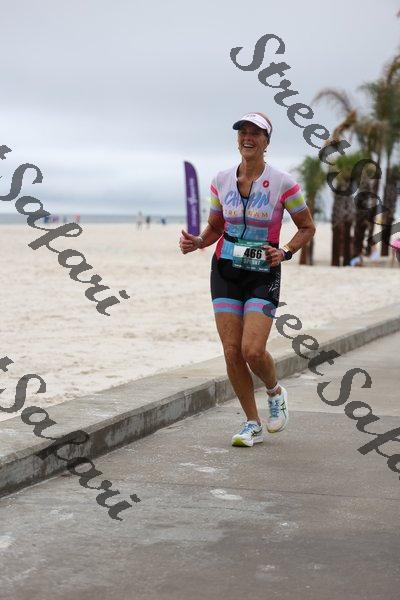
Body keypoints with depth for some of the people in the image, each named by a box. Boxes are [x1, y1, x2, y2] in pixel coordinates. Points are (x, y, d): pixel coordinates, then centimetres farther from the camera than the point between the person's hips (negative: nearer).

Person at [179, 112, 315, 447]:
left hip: (263, 275, -3)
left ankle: (275, 393, 19)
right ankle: (252, 424, 14)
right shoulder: (222, 181, 4)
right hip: (226, 272, 4)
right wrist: (197, 242, -4)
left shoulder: (282, 183, -7)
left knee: (253, 351, -15)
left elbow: (307, 227, 3)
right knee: (232, 352, -2)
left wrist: (286, 252, -14)